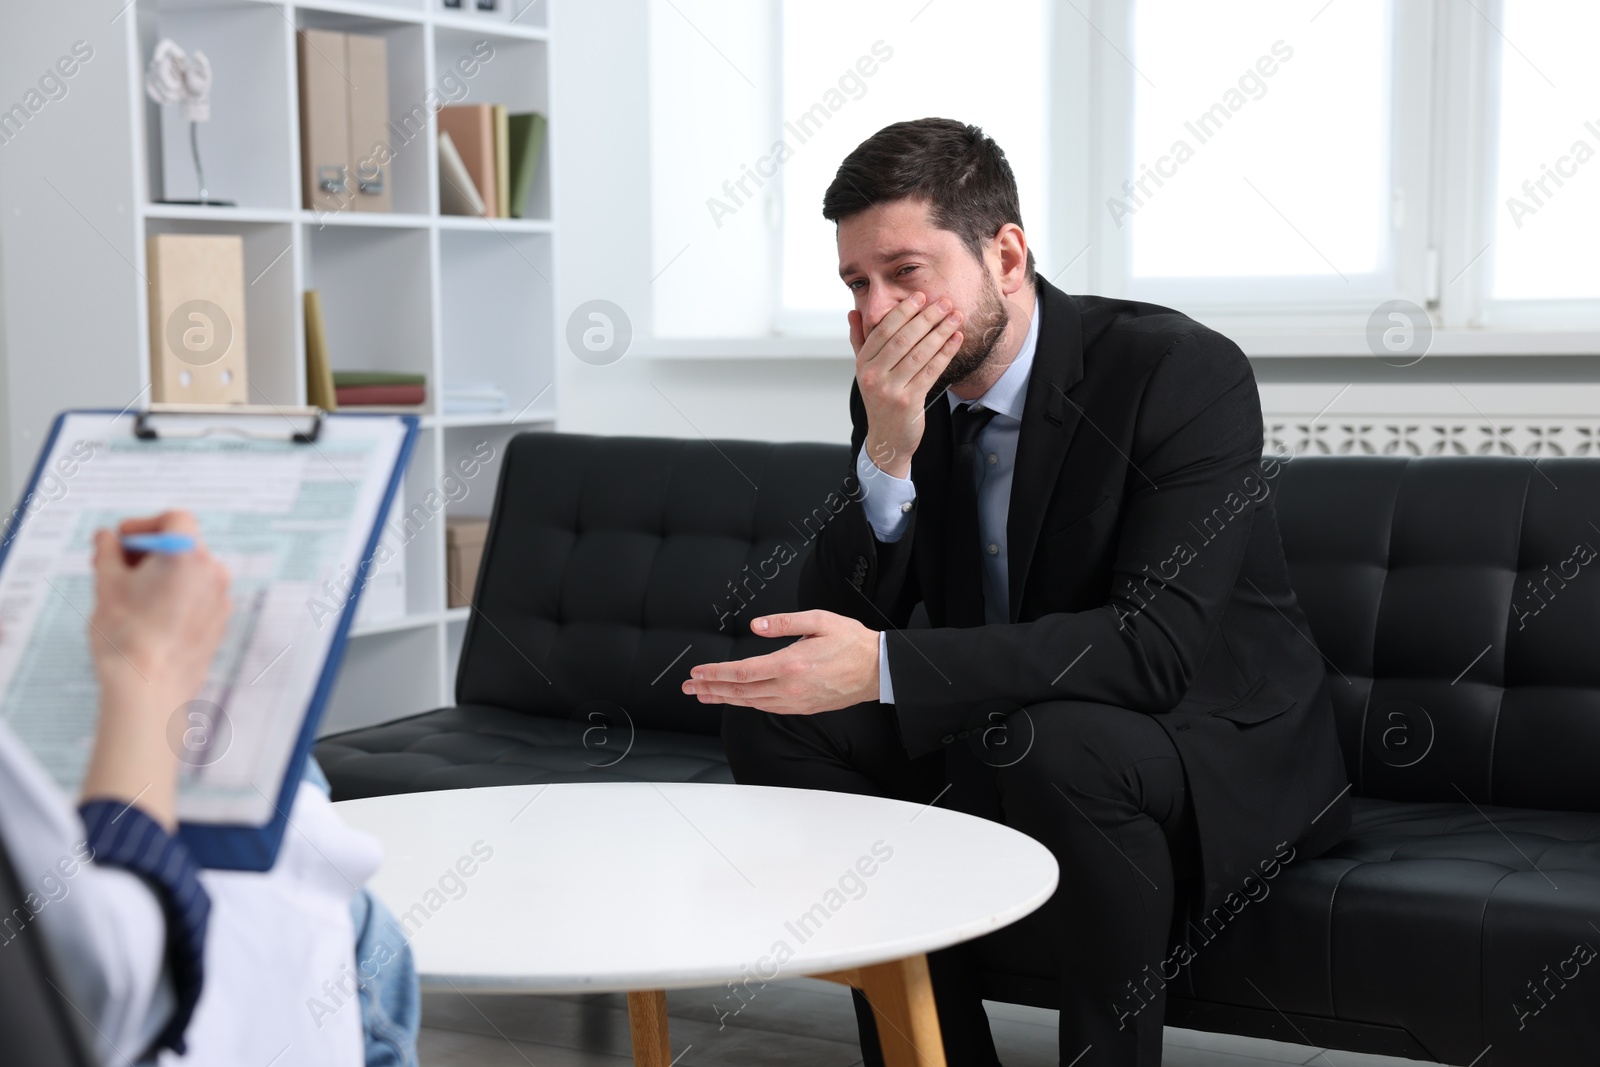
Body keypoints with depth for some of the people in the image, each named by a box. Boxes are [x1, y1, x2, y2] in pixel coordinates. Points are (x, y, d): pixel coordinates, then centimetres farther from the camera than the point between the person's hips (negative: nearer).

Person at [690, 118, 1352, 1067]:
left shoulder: (1185, 371, -21)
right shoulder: (900, 395, -3)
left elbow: (1159, 645, -32)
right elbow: (842, 625, -7)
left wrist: (883, 668, -39)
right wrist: (886, 454, -25)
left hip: (1220, 741, -6)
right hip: (999, 728, 6)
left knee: (1045, 745, -36)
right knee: (776, 717, -13)